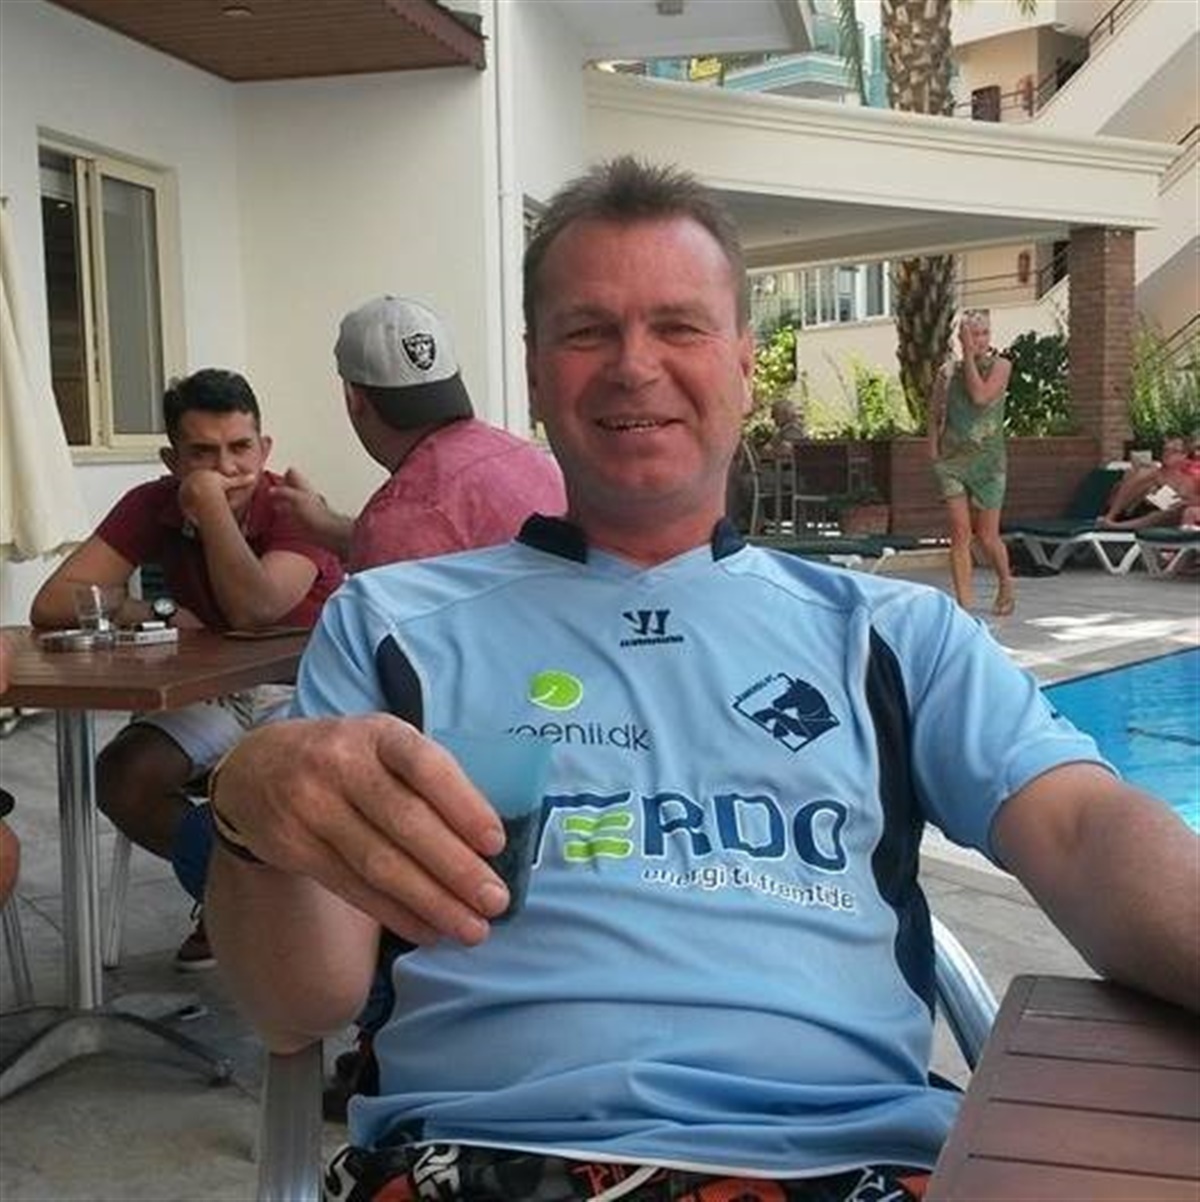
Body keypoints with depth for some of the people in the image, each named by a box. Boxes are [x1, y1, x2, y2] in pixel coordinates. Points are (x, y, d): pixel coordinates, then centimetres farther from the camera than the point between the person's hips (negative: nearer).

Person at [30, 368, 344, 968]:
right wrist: (158, 614, -21)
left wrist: (212, 506, -29)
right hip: (212, 691, 4)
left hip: (304, 685, -4)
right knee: (121, 778, -20)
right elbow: (50, 606, -12)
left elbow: (252, 609, -35)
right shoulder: (152, 507, -6)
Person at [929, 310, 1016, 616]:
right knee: (960, 531, -5)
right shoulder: (948, 372, 6)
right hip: (952, 459, 2)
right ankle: (964, 603, -2)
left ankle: (1006, 584, 29)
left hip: (987, 459, -2)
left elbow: (980, 396, -18)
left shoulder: (1000, 366, 0)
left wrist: (970, 356, -12)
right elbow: (935, 416, 12)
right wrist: (934, 451, 2)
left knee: (987, 535, 2)